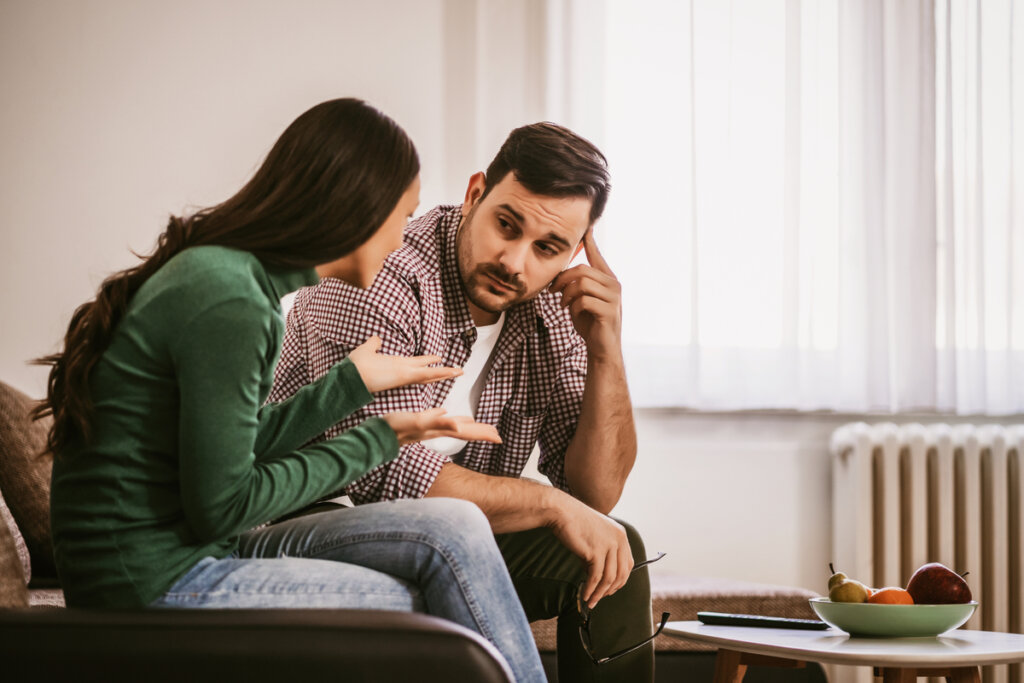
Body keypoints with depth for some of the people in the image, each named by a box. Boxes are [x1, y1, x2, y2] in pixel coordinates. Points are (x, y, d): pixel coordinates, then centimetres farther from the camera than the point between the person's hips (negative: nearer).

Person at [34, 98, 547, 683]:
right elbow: (221, 503, -17)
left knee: (455, 528, -1)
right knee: (439, 613, -4)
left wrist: (351, 382, 19)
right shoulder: (227, 304, -20)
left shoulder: (241, 276, 9)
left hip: (196, 553, 9)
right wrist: (376, 441, -8)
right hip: (157, 586, -9)